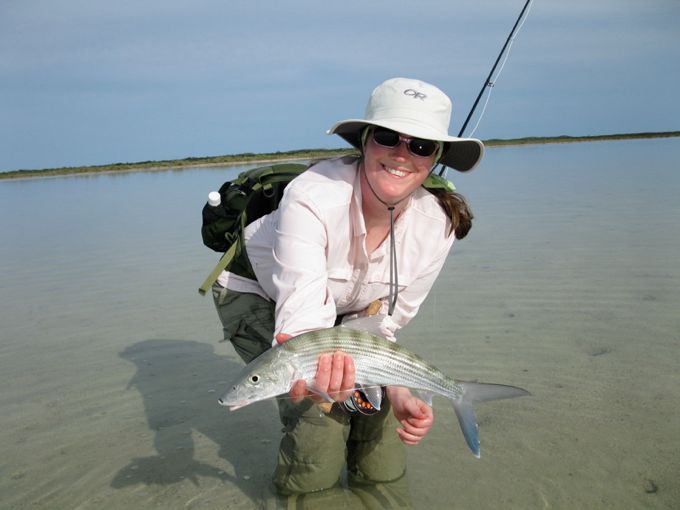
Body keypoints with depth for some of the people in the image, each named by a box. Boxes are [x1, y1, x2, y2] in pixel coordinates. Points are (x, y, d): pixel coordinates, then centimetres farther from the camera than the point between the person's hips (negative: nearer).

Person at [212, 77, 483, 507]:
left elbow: (382, 327, -14)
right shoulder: (313, 198, -39)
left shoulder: (437, 227, -23)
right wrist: (314, 374, -67)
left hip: (345, 310, 4)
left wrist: (398, 393, -30)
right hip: (256, 292, -3)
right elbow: (302, 315, -46)